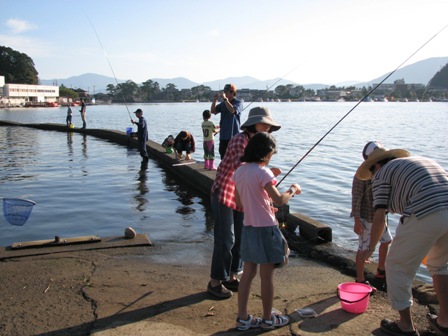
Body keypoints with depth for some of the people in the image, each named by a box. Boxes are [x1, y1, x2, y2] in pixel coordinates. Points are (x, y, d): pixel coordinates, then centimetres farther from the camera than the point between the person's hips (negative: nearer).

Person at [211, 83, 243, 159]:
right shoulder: (223, 103, 13)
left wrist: (225, 99, -22)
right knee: (223, 153, 13)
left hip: (233, 135, -6)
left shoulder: (238, 103, -5)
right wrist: (214, 100, -3)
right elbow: (213, 111, 10)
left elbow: (232, 110, -25)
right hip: (223, 134, 7)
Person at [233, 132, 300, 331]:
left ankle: (243, 318, 19)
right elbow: (279, 200, -22)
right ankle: (268, 319, 20)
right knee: (267, 276, 6)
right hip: (265, 228, -7)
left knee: (248, 272, 13)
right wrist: (292, 189, -4)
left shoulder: (239, 171, 6)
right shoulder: (262, 172, -17)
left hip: (248, 227, 7)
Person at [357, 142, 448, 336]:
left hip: (424, 216, -8)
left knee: (397, 267, 11)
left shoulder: (383, 174, 10)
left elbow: (379, 218, 3)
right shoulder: (422, 161, 30)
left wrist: (371, 248, 16)